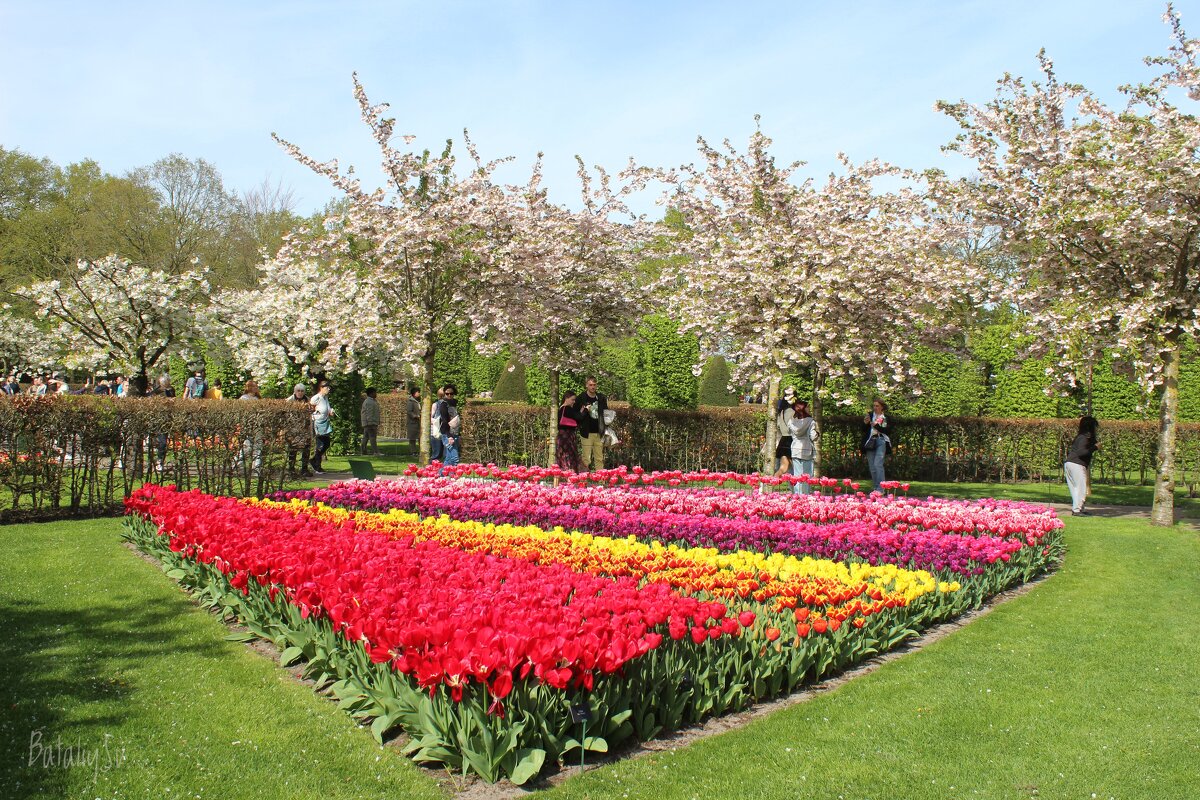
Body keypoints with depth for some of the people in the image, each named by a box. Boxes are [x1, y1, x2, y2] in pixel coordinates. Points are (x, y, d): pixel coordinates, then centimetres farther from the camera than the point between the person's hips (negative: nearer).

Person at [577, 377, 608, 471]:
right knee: (586, 459, -6)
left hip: (599, 433, 4)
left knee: (599, 458, 5)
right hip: (587, 433, -3)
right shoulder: (580, 399, -1)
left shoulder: (602, 398, 10)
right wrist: (584, 411, -13)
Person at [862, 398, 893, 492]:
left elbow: (888, 431, -6)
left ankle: (880, 488, -15)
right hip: (870, 442, 4)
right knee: (871, 467, 5)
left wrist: (877, 426, -15)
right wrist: (865, 423, -8)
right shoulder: (869, 416, 11)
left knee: (878, 464, -16)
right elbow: (863, 431, 11)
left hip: (881, 442, -4)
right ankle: (876, 488, 14)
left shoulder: (887, 418, 3)